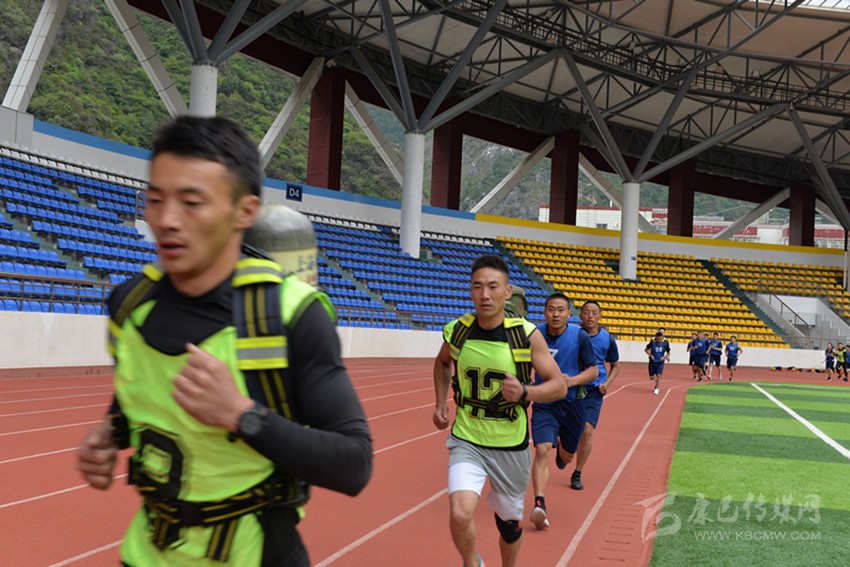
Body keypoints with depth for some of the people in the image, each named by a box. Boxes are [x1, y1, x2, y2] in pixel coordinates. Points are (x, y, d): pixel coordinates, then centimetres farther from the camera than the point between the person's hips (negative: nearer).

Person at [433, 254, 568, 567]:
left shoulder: (527, 335, -13)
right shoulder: (457, 331, -7)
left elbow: (559, 385, -8)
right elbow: (442, 363, 17)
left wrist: (524, 392, -26)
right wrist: (440, 403, 5)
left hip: (511, 445, 0)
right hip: (467, 440, 0)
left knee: (509, 521, 17)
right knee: (460, 514, -21)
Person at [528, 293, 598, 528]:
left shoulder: (580, 336, -10)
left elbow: (593, 370, -5)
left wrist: (571, 380, -21)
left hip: (572, 403, 1)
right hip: (543, 404, -1)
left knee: (567, 457, 16)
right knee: (542, 451, -20)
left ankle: (561, 449, 54)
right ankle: (540, 506, -23)